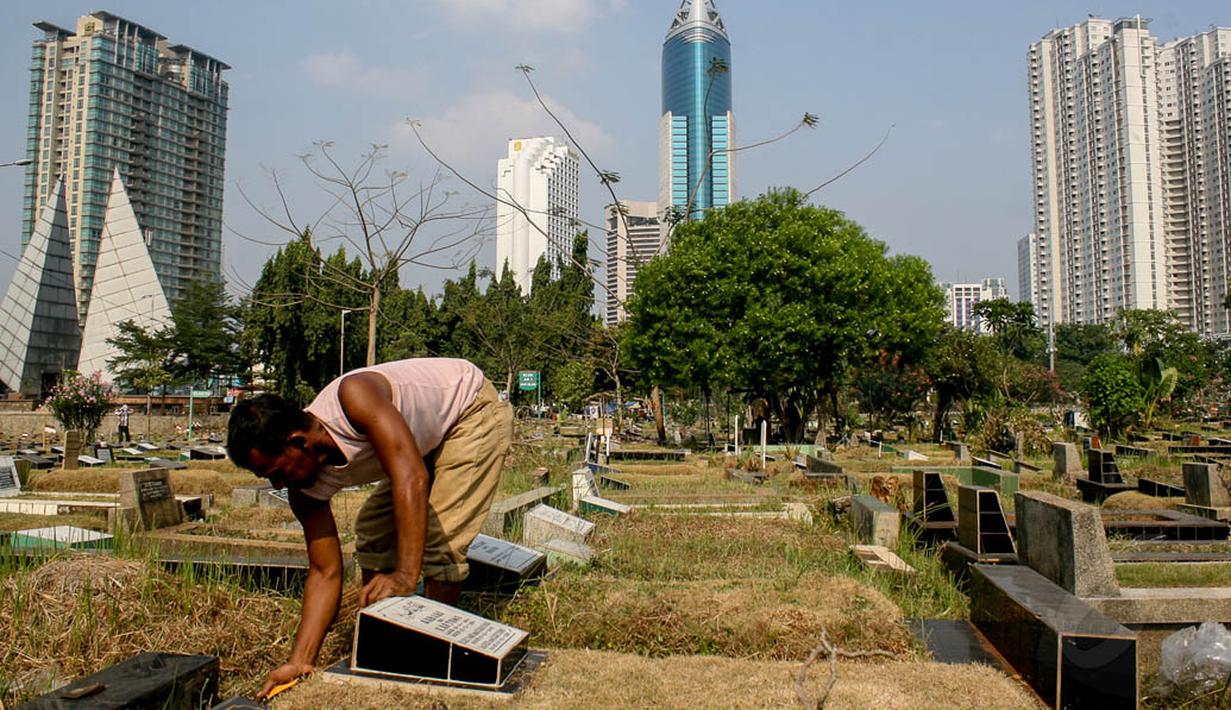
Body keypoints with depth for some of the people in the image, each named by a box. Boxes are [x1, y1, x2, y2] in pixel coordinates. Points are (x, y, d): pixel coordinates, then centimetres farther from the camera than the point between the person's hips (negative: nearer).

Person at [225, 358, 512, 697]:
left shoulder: (353, 397, -37)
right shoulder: (306, 486, -14)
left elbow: (412, 477, -47)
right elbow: (325, 572, -12)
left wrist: (406, 576, -53)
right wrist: (300, 660, -20)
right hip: (429, 439, 8)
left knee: (439, 537, -18)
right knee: (373, 532, 7)